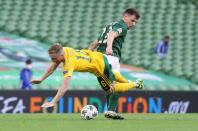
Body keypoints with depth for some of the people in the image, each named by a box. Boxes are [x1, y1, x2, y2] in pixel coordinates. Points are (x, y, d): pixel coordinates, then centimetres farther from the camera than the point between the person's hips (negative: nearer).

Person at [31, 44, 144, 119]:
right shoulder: (63, 50, -16)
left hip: (100, 67, -7)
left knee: (110, 89, 13)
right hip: (99, 57, 7)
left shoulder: (69, 63, -37)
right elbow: (54, 66, 1)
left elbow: (65, 87, -43)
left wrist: (53, 102, -45)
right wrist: (41, 80, -5)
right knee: (112, 76, 31)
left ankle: (135, 85, 30)